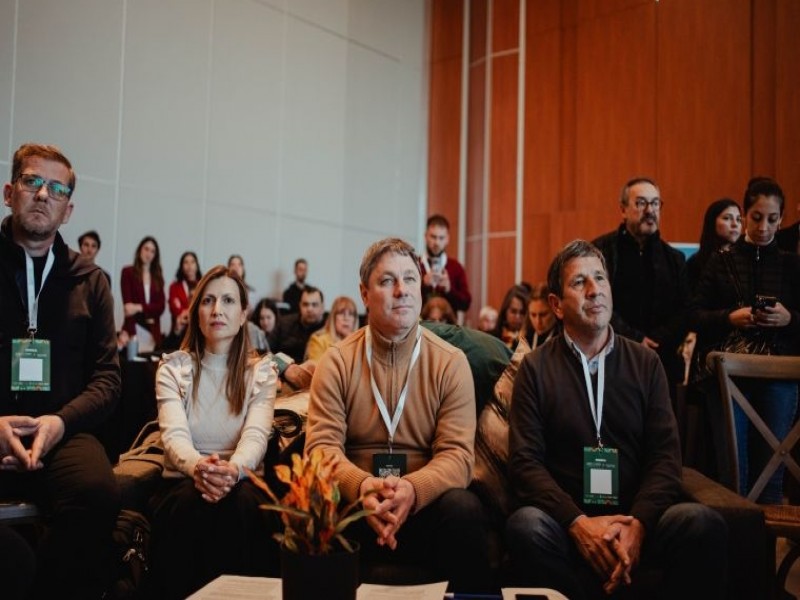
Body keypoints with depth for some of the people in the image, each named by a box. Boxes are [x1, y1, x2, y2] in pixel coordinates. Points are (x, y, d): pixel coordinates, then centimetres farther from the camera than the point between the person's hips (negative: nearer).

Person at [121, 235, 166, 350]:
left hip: (153, 331, 3)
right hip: (134, 328, -3)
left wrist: (140, 307, -11)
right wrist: (146, 318, -12)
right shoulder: (128, 272, 4)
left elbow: (161, 306, 4)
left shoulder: (157, 276, 14)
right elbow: (128, 304, -3)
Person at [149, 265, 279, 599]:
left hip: (240, 483, 0)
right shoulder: (173, 368, 3)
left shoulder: (262, 372, 5)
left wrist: (233, 469, -37)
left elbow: (256, 436, -12)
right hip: (182, 484, 0)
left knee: (240, 504, -35)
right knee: (192, 502, -35)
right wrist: (198, 467, -38)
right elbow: (174, 434, -13)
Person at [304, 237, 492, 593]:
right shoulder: (337, 362, 2)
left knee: (464, 509, -31)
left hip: (425, 504, 0)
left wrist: (411, 489, -31)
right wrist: (363, 487, -30)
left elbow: (457, 454, -9)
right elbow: (322, 445, -8)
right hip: (354, 504, 0)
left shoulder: (451, 362, 0)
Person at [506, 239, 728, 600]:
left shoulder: (645, 363, 10)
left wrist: (637, 524, -17)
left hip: (636, 518, 1)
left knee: (703, 524, -29)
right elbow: (524, 461, -4)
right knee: (526, 525, -34)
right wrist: (578, 523, -20)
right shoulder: (536, 368, 5)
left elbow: (665, 455, 2)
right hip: (567, 519, -1)